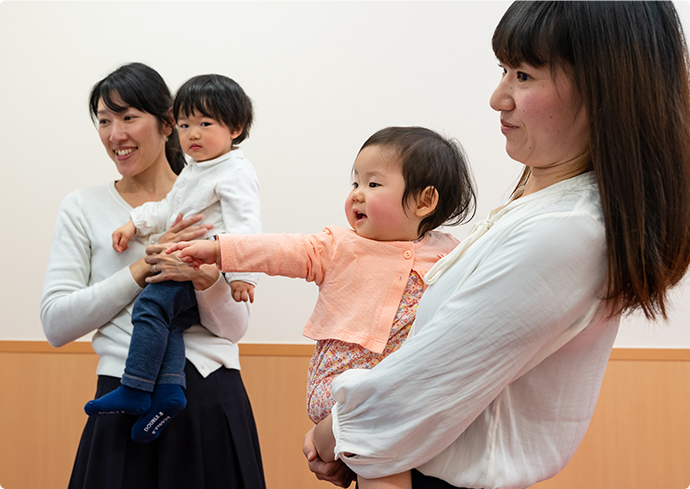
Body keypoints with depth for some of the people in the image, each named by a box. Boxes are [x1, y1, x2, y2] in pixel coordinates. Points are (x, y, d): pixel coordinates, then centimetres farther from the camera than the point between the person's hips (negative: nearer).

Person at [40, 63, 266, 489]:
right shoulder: (83, 207, 6)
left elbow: (235, 326, 2)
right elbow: (56, 324, -5)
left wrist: (205, 277, -19)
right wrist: (145, 268, -12)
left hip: (213, 401, 1)